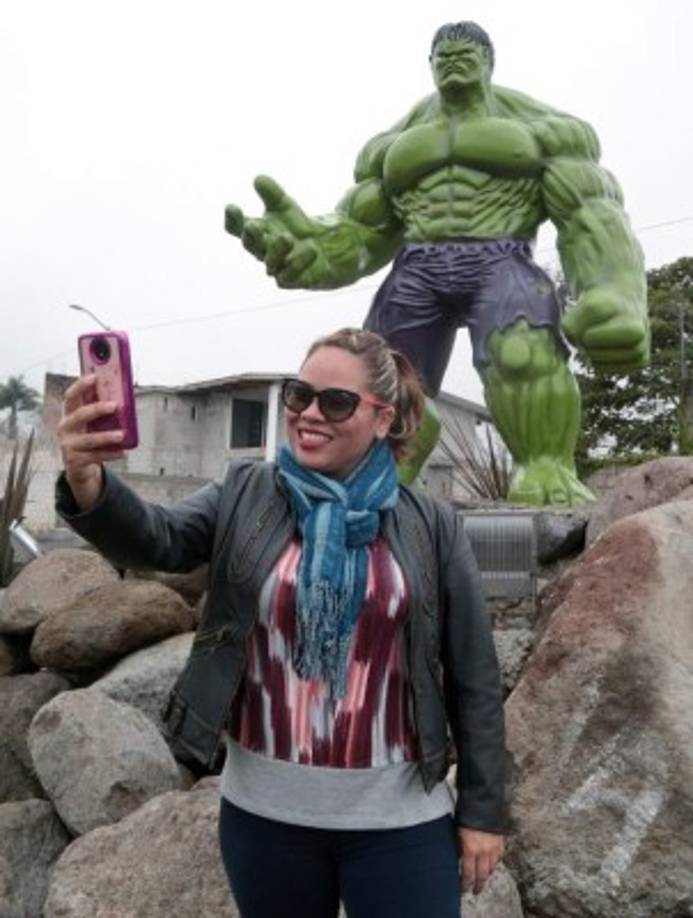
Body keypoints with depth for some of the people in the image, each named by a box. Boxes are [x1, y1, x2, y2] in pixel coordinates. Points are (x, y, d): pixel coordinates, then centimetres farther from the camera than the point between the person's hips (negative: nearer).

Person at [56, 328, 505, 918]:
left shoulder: (433, 527, -5)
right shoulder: (245, 495, -1)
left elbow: (474, 679, -1)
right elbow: (156, 539, -18)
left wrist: (482, 809, 0)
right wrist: (87, 482, -38)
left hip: (399, 819, -1)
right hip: (265, 812, 2)